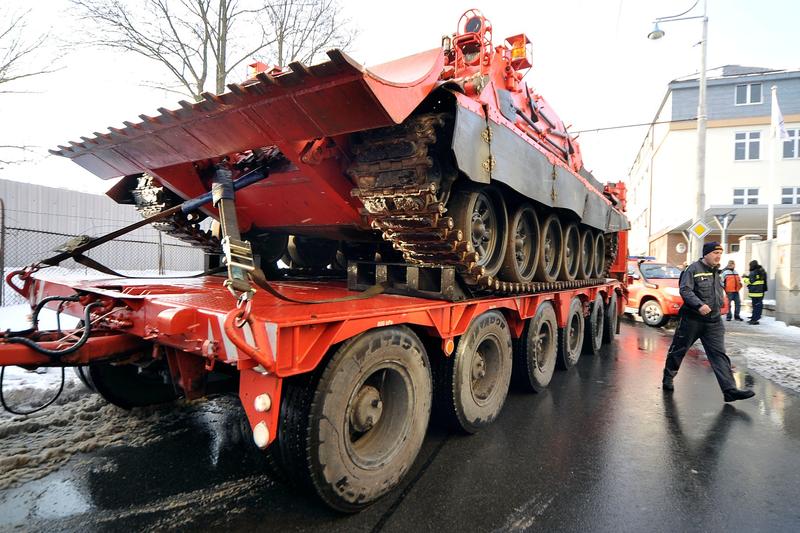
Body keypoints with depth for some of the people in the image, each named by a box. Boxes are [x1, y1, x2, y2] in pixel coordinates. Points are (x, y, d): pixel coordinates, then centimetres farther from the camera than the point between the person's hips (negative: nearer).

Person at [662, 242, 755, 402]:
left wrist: (718, 307, 17)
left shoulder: (717, 271, 13)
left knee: (719, 354, -2)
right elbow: (685, 290, -18)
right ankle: (668, 378, 24)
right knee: (678, 350, 7)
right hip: (692, 319, -6)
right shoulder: (693, 268, -9)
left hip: (714, 322, 6)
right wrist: (699, 305, -28)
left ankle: (730, 390, -5)